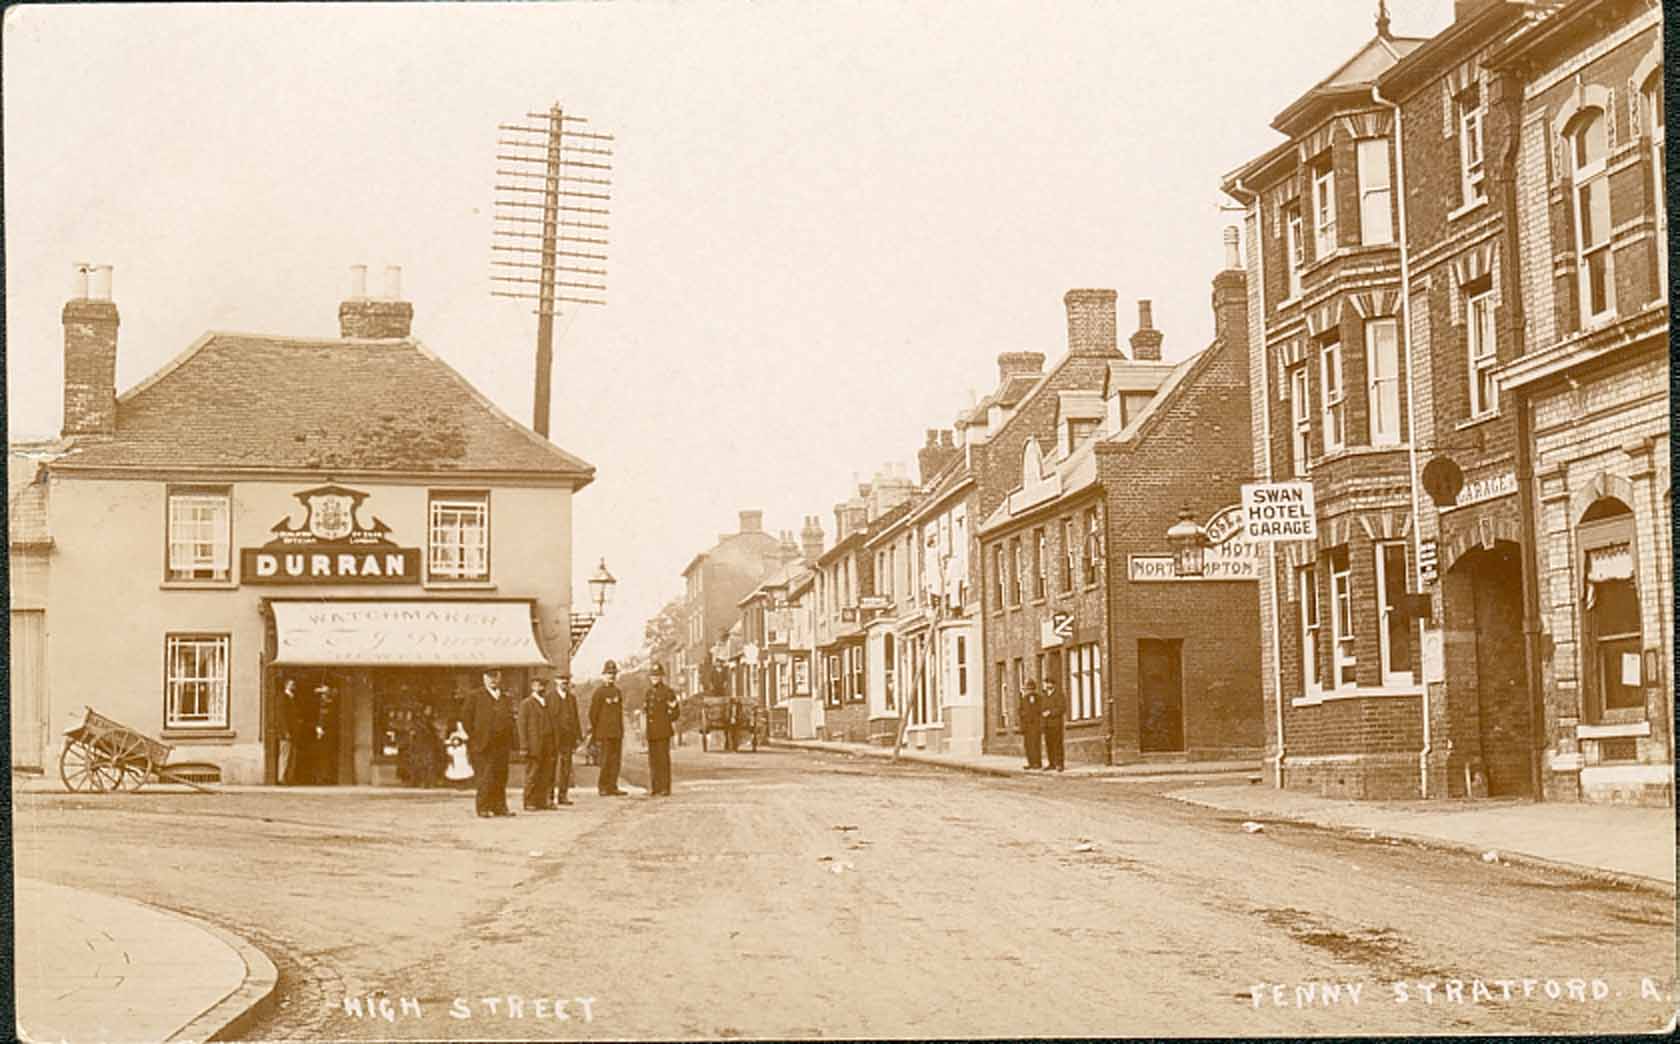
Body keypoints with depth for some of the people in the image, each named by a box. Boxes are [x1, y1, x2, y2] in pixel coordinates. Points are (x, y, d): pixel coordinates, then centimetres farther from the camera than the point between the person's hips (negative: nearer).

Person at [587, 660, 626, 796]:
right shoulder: (599, 692, -5)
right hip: (605, 733, -6)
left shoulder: (617, 692, 15)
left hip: (617, 732, 6)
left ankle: (612, 787, 7)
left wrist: (621, 730, 14)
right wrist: (594, 731, -5)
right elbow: (593, 713, -5)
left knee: (615, 759, 4)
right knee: (606, 760, -7)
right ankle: (602, 787, -1)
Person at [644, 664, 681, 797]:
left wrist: (665, 721, -2)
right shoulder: (649, 691, 14)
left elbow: (676, 712, -4)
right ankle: (656, 788, 12)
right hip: (651, 732, 7)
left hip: (663, 732, -6)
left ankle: (665, 789, -4)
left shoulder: (667, 691, -6)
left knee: (663, 760, -6)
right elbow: (645, 708, 28)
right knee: (653, 761, 7)